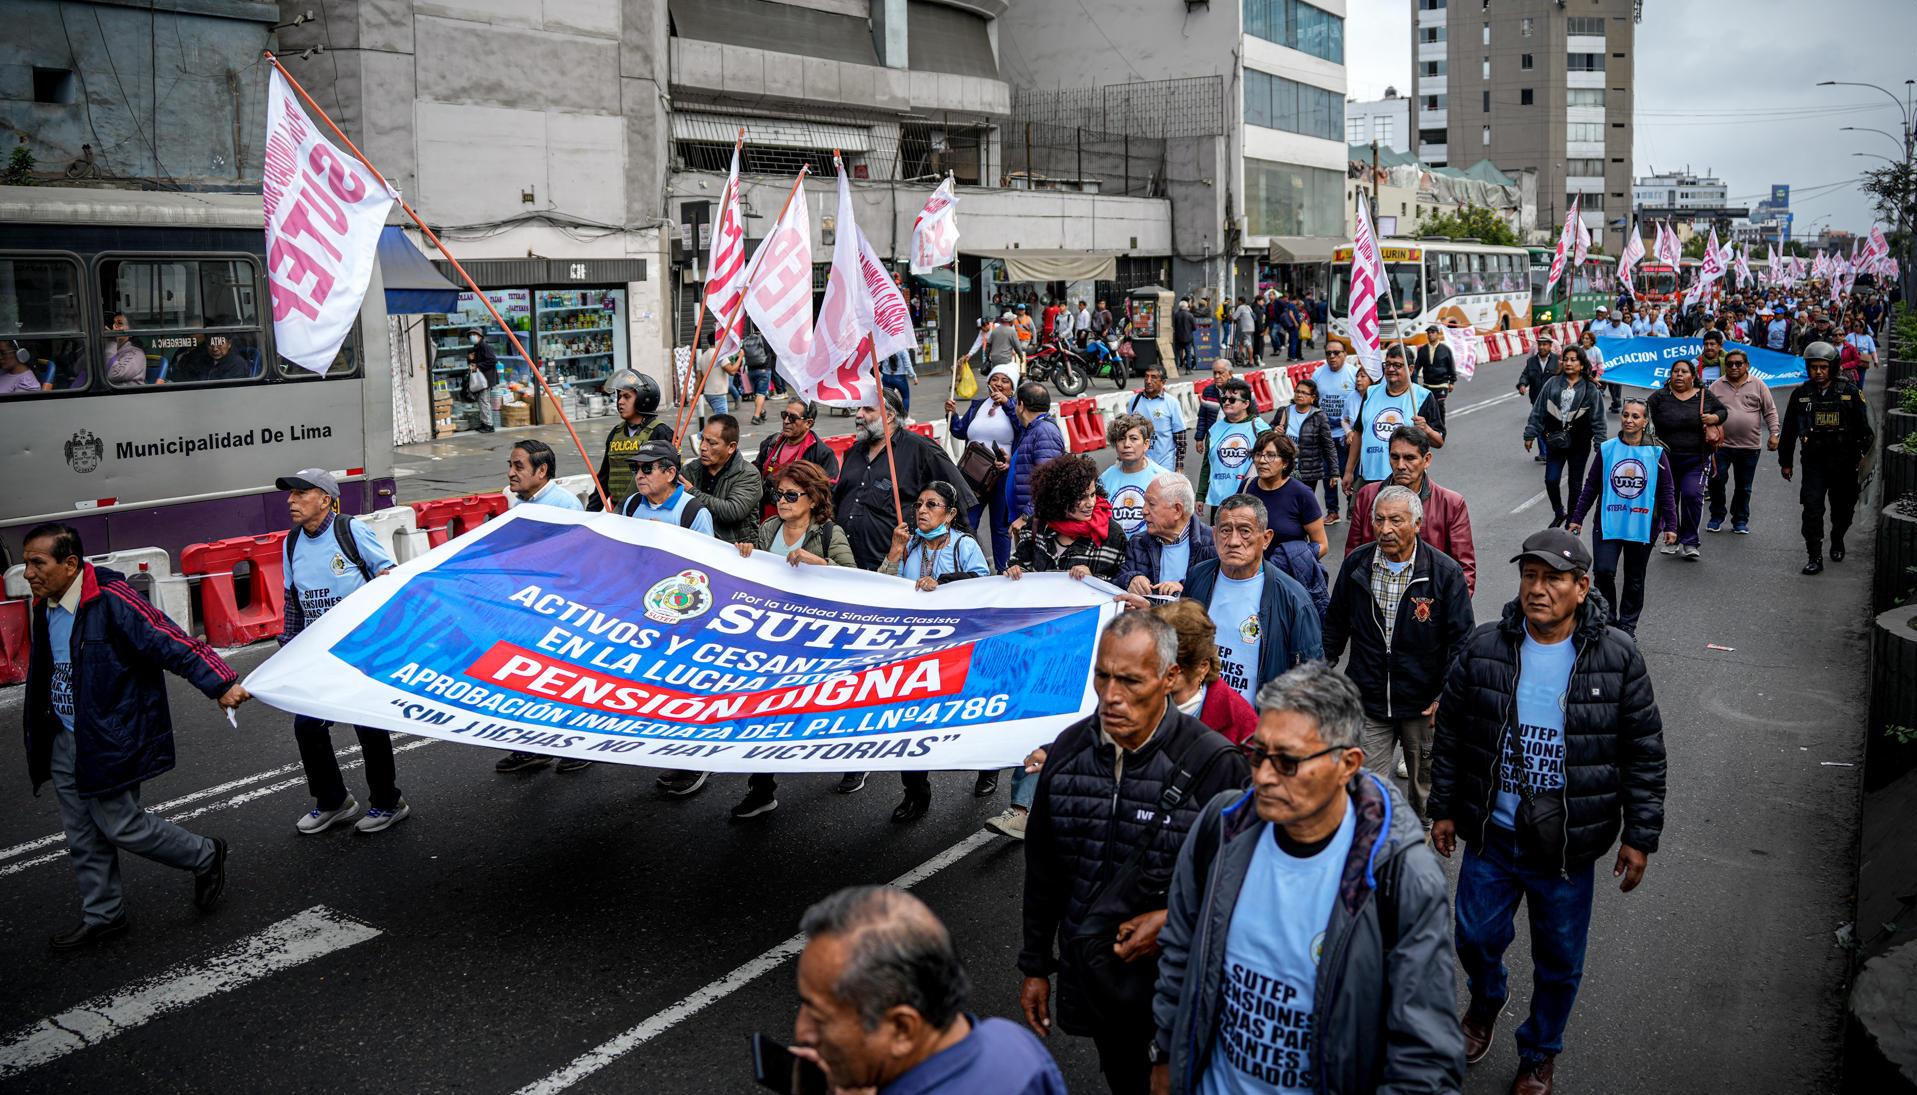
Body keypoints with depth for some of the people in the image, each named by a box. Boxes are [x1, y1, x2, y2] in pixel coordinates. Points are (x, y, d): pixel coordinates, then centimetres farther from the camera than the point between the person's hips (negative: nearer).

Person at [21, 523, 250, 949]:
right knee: (82, 836, 13)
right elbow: (44, 673, 17)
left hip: (110, 738, -8)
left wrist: (221, 684, -31)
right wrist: (40, 732, 20)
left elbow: (171, 642, -25)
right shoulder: (44, 608, 5)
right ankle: (102, 915, 28)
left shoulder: (111, 600, -21)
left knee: (119, 824, -3)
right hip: (64, 742, 8)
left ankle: (205, 856, 19)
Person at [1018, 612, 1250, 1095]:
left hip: (1174, 980, -4)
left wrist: (1175, 920, -19)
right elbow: (1042, 870, 6)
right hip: (1088, 970, 5)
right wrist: (1036, 966, 10)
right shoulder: (1069, 749, -4)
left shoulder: (1214, 763, -20)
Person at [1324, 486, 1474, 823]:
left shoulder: (1445, 572, -11)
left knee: (1427, 784, 17)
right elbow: (1335, 625, 12)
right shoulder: (1356, 564, -2)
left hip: (1424, 705, -1)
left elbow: (1461, 640, -6)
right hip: (1367, 701, 1)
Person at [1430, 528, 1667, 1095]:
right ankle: (1486, 1000, 49)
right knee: (1476, 937, 14)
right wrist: (1444, 808, 6)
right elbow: (1451, 733, 4)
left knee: (1560, 963, 13)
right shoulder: (1484, 648, -5)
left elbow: (1645, 754, -2)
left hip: (1568, 847, -1)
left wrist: (1640, 835, -2)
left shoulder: (1617, 658, -9)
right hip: (1491, 835, 1)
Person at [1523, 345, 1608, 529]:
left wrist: (1600, 445, -6)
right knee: (1551, 480, -4)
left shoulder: (1590, 390, -4)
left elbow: (1598, 420, -2)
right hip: (1555, 442, 1)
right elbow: (1538, 410, 4)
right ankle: (1558, 513, 21)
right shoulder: (1552, 384, 0)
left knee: (1575, 484, 7)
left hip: (1579, 444, -1)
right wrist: (1530, 435, 2)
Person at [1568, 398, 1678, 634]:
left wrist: (1670, 526, -1)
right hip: (1608, 524, 0)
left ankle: (1627, 624, 25)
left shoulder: (1655, 453, -2)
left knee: (1634, 579, 10)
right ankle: (1606, 618, 7)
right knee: (1603, 571, -13)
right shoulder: (1607, 449, -1)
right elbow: (1591, 487, 6)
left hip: (1642, 526, 0)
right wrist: (1577, 518, 6)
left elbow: (1666, 491, 3)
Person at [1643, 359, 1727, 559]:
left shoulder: (1705, 396, 5)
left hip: (1696, 460, 0)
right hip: (1666, 458, 0)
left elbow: (1722, 410, 18)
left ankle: (1690, 542, 0)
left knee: (1692, 495, -12)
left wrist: (1715, 418, -4)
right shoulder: (1660, 396, -1)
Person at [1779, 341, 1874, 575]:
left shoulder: (1849, 391, -2)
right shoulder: (1800, 394, 0)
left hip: (1844, 461, 0)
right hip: (1814, 461, 0)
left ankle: (1837, 542, 40)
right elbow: (1789, 431, 7)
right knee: (1812, 508, -12)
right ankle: (1814, 557, -9)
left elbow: (1863, 427, 3)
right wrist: (1785, 462, 9)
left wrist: (1864, 454, -1)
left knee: (1843, 508, 13)